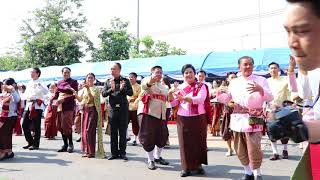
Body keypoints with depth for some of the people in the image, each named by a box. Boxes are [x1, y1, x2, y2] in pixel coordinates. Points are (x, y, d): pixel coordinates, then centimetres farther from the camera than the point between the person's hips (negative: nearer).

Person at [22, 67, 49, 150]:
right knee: (25, 124, 5)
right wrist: (27, 97, 2)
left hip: (37, 106, -7)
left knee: (36, 126, -3)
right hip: (29, 105, 7)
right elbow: (26, 93, 22)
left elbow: (46, 92, -17)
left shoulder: (40, 83, -2)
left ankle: (36, 144, 7)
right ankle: (30, 142, 19)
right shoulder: (29, 83, 18)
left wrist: (40, 85, -27)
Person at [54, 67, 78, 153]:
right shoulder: (59, 83, 16)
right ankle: (65, 144, 17)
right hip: (60, 106, 6)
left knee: (66, 126, -11)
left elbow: (74, 95, -8)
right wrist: (53, 98, -6)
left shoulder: (73, 82, 0)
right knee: (60, 126, 6)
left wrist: (63, 100, -17)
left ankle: (70, 143, 6)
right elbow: (57, 94, 17)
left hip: (69, 106, -5)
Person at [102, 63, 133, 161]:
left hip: (123, 108, -2)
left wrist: (122, 89, -19)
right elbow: (103, 94, 1)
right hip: (112, 108, 2)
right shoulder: (108, 81, 9)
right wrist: (111, 89, -16)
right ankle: (114, 153, 15)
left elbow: (131, 93, -3)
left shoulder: (125, 80, 3)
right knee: (113, 132, 6)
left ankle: (122, 152, 12)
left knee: (123, 132, 3)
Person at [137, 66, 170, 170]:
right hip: (147, 113, -7)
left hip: (160, 115, 7)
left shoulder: (163, 87, 21)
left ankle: (157, 157, 30)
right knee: (148, 137, -3)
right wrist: (151, 80, -54)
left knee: (162, 136, 10)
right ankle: (150, 160, 13)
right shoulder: (147, 80, -3)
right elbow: (145, 83, -32)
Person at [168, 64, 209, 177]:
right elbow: (174, 104, 6)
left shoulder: (201, 86, 0)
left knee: (198, 141, 7)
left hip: (198, 118, -2)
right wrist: (170, 95, -15)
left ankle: (198, 165, 23)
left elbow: (200, 99, -18)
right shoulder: (180, 87, 8)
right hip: (183, 119, 2)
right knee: (185, 142, 4)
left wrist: (184, 98, -28)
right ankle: (186, 167, 14)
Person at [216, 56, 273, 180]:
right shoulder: (234, 82, 13)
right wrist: (219, 94, -6)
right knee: (240, 150, 11)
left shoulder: (261, 80, 3)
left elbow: (270, 98, -5)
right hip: (237, 119, 4)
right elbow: (227, 99, 14)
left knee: (254, 149, -6)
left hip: (253, 120, -4)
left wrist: (260, 89, -22)